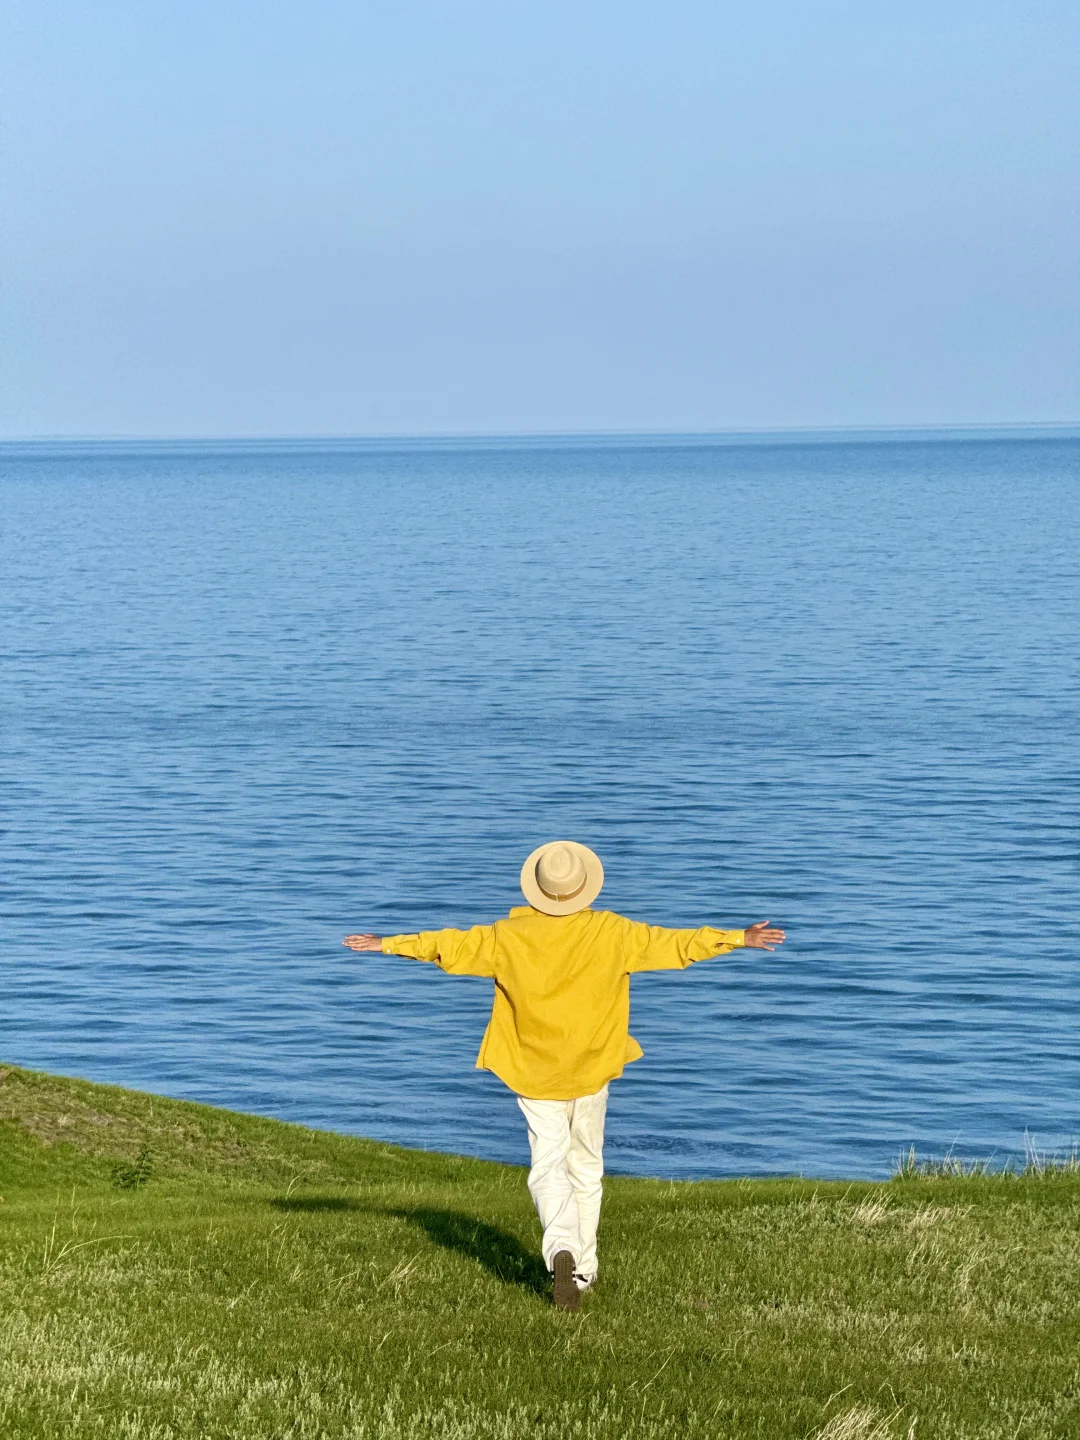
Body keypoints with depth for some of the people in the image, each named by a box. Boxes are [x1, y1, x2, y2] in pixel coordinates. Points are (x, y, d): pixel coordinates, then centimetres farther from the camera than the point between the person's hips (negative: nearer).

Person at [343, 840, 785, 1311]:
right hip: (591, 1069, 1)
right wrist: (740, 938, 3)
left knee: (548, 1167, -1)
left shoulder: (510, 935, -8)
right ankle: (582, 1269, 22)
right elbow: (677, 945, -6)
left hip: (533, 1072, -1)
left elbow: (450, 946, -1)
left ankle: (562, 1248, -28)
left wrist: (387, 944, 11)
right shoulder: (612, 933, -9)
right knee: (586, 1167, 16)